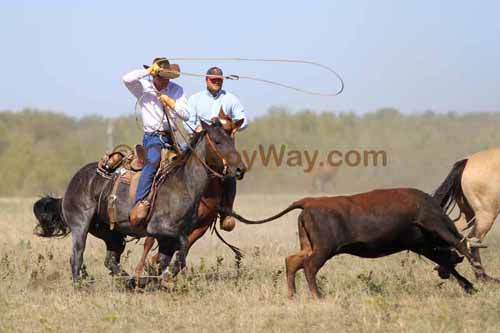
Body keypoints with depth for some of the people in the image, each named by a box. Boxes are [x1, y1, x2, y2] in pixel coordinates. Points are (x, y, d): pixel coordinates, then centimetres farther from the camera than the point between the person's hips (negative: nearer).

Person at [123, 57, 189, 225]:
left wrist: (171, 103, -12)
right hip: (152, 136, -5)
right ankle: (140, 203, -38)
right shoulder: (143, 87, 1)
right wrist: (147, 71, -16)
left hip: (170, 137, 5)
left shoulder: (177, 90, 9)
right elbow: (127, 79, -20)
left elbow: (185, 115, 3)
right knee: (153, 160, -31)